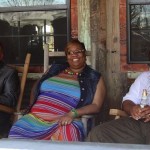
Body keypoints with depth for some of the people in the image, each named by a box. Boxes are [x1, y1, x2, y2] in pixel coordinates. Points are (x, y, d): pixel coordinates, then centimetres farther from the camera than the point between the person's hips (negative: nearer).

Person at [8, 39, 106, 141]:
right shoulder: (55, 69, 23)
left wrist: (72, 114, -15)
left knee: (67, 133, -40)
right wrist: (32, 107, 9)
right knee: (17, 133, -29)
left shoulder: (95, 78, 12)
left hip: (63, 121, -3)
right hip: (36, 117, 3)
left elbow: (96, 106, 2)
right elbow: (36, 89, 30)